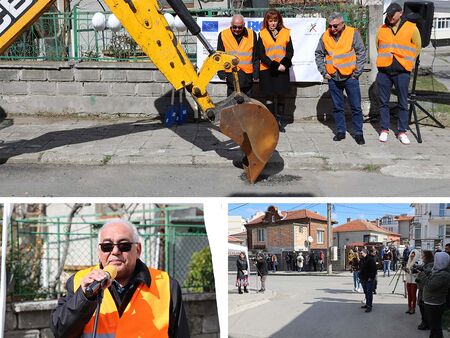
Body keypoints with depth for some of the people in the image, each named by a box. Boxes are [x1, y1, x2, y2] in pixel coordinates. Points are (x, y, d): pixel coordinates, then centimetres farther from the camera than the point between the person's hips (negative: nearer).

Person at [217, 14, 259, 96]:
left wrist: (256, 74, 5)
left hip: (247, 74, 1)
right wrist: (221, 73, -2)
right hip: (231, 73, -1)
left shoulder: (252, 35, 5)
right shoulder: (223, 35, 2)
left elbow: (255, 57, 9)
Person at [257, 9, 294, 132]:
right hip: (267, 70, -2)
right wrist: (275, 66, -13)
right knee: (270, 96, -3)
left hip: (282, 70, 2)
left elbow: (290, 51, 6)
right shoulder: (262, 34, 3)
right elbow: (261, 54, -3)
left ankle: (278, 120, 17)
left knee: (281, 96, 5)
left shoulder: (285, 33, 8)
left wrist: (284, 64, -12)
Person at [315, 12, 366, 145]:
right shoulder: (325, 36, 3)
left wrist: (357, 72, -6)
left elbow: (361, 53, -4)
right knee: (337, 107, 9)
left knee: (356, 107, 1)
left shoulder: (353, 33, -6)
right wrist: (323, 72, 4)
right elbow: (319, 55, 12)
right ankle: (340, 131, 20)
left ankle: (358, 133, 10)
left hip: (350, 77, -3)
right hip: (333, 78, 3)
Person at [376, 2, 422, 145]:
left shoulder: (411, 28, 1)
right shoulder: (382, 29, 8)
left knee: (403, 103, 3)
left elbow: (417, 47, 9)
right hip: (383, 71, 2)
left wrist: (407, 61, 8)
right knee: (383, 102, 5)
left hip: (402, 71, -2)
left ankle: (402, 131, 10)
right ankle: (384, 130, 14)